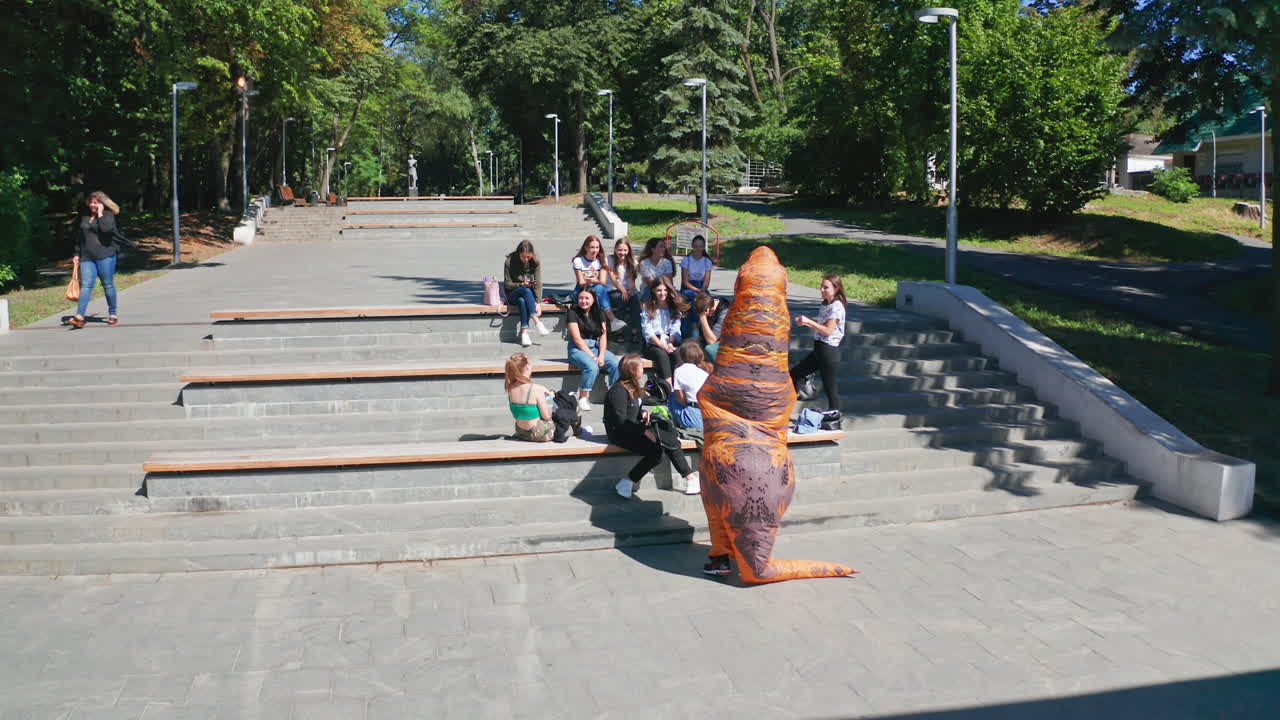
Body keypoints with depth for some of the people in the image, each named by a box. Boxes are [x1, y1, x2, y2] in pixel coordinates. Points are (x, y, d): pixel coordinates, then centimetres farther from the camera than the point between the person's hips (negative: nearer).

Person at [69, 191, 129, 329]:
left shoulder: (108, 215, 0)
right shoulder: (85, 218, 19)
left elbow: (106, 229, -22)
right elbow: (80, 237, 25)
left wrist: (100, 214, -13)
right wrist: (77, 254, 20)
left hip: (105, 255, -4)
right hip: (87, 257, 5)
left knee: (108, 285, 3)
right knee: (85, 285, -7)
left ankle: (113, 314, 18)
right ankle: (79, 316, -18)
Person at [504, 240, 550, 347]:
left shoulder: (535, 262, -7)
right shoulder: (509, 262, -10)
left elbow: (538, 283, -12)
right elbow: (507, 284, -5)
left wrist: (538, 302, -23)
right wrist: (521, 285, -22)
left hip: (529, 293, 1)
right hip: (513, 294, -1)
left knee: (522, 300, -37)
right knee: (526, 290, -36)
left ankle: (524, 332, -40)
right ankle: (537, 321, -43)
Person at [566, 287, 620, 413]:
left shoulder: (598, 314, 10)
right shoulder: (573, 313, -5)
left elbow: (603, 336, 3)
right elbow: (577, 339, -11)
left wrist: (601, 356, -13)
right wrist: (592, 356, -17)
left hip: (596, 347, 5)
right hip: (578, 349, -5)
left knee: (616, 364, -23)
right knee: (592, 367, -35)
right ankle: (582, 400, -25)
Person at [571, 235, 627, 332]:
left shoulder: (601, 260, 3)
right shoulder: (578, 261, -4)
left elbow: (603, 281, -9)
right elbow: (581, 283, -7)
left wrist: (595, 281, -32)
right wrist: (588, 282, -31)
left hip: (597, 290, 2)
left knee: (600, 288, -36)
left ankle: (613, 321, -49)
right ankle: (613, 320, -49)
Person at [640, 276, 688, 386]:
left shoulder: (674, 307, 13)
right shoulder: (647, 309, 5)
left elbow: (675, 330, 3)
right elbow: (648, 333, -5)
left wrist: (670, 343, -16)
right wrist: (662, 345, -19)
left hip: (670, 341, 2)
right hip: (653, 345, -2)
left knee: (677, 353, -31)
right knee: (661, 353, -34)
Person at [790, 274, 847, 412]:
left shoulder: (836, 307, -15)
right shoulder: (825, 305, 13)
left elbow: (828, 330, -21)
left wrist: (809, 321, -20)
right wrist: (806, 322, 4)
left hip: (829, 350, -10)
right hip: (819, 348, 10)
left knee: (830, 387, -2)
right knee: (794, 374, 11)